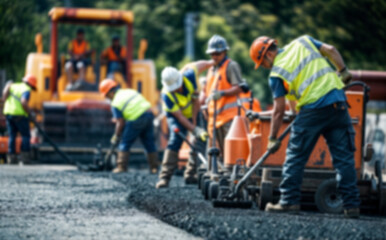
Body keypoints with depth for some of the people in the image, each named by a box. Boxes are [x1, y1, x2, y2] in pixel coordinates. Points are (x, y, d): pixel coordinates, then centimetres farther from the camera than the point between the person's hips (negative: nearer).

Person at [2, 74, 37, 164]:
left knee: (12, 136, 10)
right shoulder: (26, 90, -6)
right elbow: (23, 102, -21)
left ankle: (11, 157, 5)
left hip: (8, 113, 7)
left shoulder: (13, 86, 16)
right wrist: (30, 113, -10)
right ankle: (24, 157, -4)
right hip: (19, 114, -7)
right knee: (26, 135, 2)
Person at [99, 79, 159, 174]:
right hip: (148, 114, 6)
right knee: (150, 143, 14)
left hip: (136, 120, -6)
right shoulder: (130, 91, 18)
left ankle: (121, 167, 9)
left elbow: (120, 123, -3)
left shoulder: (115, 103, 0)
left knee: (125, 143, 9)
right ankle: (154, 168, 15)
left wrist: (116, 136, 11)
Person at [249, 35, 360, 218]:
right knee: (344, 158, 5)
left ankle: (289, 201, 8)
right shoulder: (303, 42, 15)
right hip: (338, 103, 5)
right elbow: (330, 50, 8)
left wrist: (273, 138, 9)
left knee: (295, 157, 8)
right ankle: (351, 205, 2)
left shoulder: (276, 73, 3)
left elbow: (279, 109, 2)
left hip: (312, 110, -5)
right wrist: (343, 72, 19)